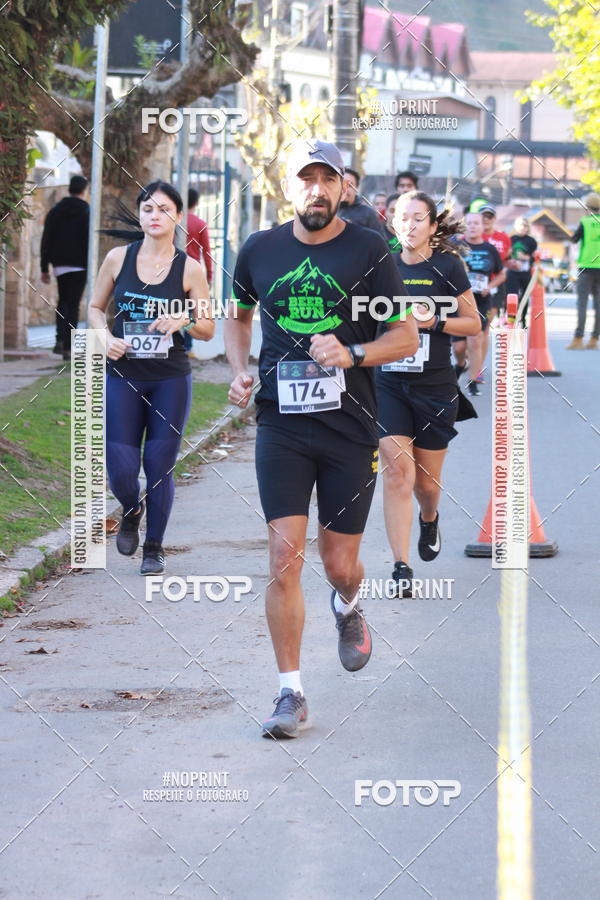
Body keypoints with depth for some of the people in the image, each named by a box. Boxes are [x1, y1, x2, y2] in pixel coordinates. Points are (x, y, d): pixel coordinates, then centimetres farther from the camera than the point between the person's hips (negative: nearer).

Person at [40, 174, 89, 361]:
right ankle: (68, 347, -6)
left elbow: (46, 242, 6)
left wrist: (44, 268, 9)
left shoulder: (55, 211, 8)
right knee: (73, 305, -1)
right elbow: (89, 242, -11)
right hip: (79, 265, -4)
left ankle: (60, 339, 0)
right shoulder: (86, 213, -6)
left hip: (59, 265, 4)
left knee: (63, 301, 18)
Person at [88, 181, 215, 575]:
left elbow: (209, 329, 1)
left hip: (171, 380, -1)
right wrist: (105, 336, -7)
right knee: (121, 471, -3)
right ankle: (132, 512, 32)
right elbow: (95, 308, 13)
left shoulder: (190, 269, -3)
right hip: (124, 377, 1)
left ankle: (154, 547, 20)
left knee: (160, 466, 1)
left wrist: (184, 320, -19)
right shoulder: (119, 259, 0)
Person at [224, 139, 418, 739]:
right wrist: (240, 373, 6)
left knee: (341, 566, 6)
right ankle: (290, 693, -3)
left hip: (350, 430, -1)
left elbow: (406, 336, 1)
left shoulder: (367, 251, -1)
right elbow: (238, 316, 24)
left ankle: (346, 608, 45)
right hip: (280, 426, 1)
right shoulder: (259, 251, 5)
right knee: (285, 556, -11)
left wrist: (352, 354, -16)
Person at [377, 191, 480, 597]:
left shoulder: (447, 267, -3)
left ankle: (430, 519, 47)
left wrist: (433, 321, -14)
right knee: (396, 471, -13)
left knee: (426, 481, 10)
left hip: (434, 385, -1)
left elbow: (474, 323, 0)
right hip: (388, 382, 1)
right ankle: (401, 567, -13)